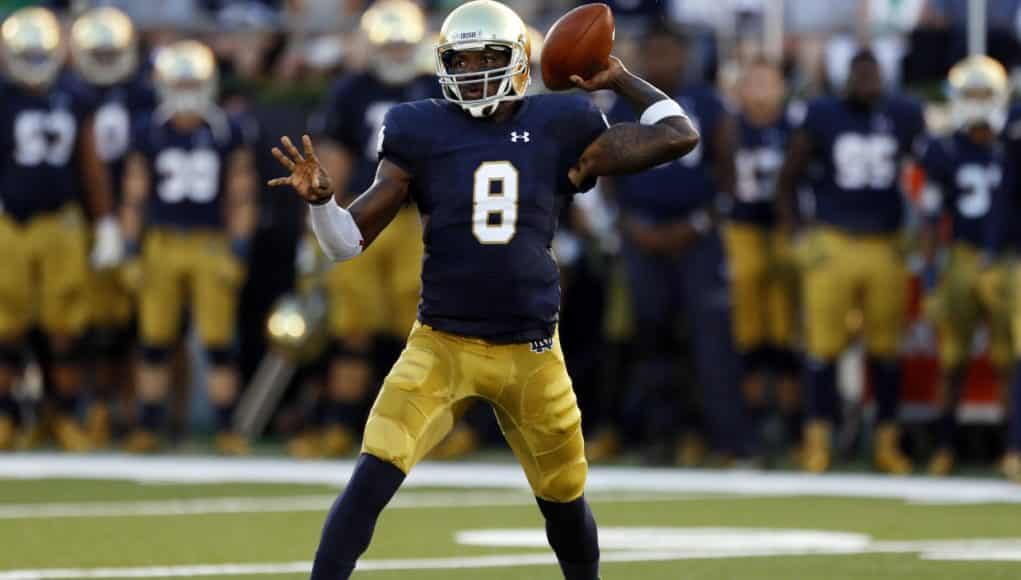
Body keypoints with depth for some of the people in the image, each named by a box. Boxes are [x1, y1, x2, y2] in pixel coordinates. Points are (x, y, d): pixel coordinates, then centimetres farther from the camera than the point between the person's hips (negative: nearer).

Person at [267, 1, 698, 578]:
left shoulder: (557, 130, 0)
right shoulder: (423, 133, -3)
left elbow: (679, 136, 4)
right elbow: (350, 239, -3)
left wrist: (621, 80, 9)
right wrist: (322, 198, -22)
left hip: (530, 352, 1)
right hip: (441, 344, -1)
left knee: (565, 498, 14)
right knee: (371, 481, -18)